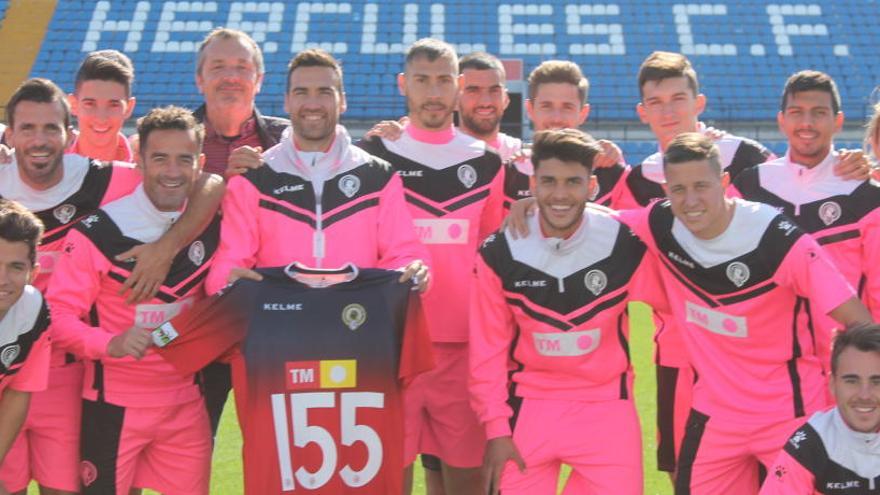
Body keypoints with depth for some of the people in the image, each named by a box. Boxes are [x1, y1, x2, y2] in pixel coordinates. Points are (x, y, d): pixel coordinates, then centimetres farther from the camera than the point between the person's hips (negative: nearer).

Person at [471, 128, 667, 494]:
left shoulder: (626, 245, -12)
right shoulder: (499, 252, -8)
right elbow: (489, 348, -2)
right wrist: (496, 427, -4)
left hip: (606, 407, 0)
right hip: (529, 405, 0)